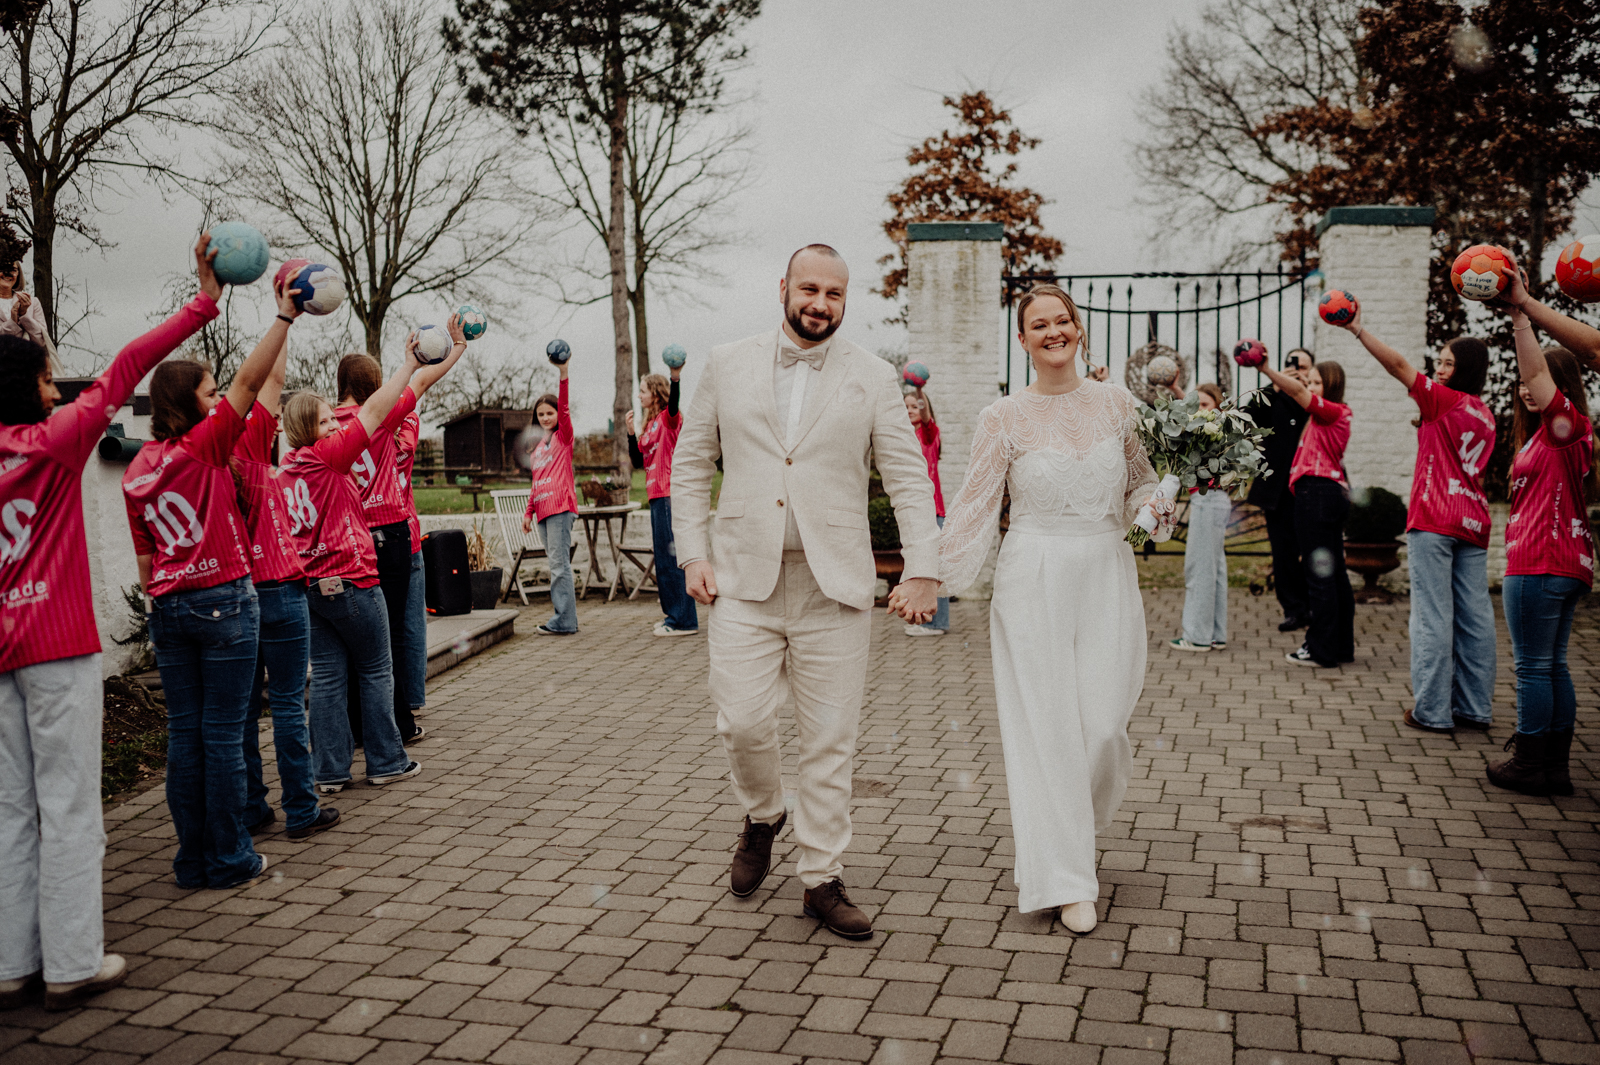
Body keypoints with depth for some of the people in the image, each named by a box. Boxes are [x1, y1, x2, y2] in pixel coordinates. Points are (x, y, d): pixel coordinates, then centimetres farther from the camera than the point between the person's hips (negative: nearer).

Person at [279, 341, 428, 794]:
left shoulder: (288, 467, 9)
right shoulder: (328, 456, -13)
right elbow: (374, 412, -14)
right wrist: (409, 364, -9)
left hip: (311, 583, 7)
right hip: (351, 580, -7)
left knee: (327, 677, 9)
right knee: (376, 670, 6)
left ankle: (330, 771, 11)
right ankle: (386, 762, 13)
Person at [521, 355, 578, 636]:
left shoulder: (564, 436, 2)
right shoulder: (537, 448, 21)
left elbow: (564, 408, -15)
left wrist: (564, 376, -26)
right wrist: (529, 512, 17)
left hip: (560, 506, -8)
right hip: (543, 510, 8)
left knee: (558, 563, -11)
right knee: (557, 563, 8)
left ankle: (562, 621, -10)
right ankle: (567, 619, 11)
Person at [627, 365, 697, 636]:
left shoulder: (669, 418, -6)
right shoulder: (650, 424, 18)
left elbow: (674, 405, -30)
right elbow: (638, 459, 16)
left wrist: (675, 379, -48)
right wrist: (631, 433, 3)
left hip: (669, 495, -9)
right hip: (657, 496, 9)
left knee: (671, 557, -9)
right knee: (664, 560, 13)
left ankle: (683, 620, -6)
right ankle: (674, 616, 21)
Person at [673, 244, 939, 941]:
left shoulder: (872, 379, 6)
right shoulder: (727, 366, 9)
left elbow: (909, 479, 4)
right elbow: (691, 464, 12)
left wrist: (922, 571, -6)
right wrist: (691, 553, 2)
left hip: (834, 586, 0)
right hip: (745, 578, 1)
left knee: (830, 742, 3)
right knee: (741, 720, -9)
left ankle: (823, 881, 19)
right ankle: (762, 816, 24)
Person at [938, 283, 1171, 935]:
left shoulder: (1117, 404, 7)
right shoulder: (1003, 419, -1)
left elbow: (1142, 481, 18)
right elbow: (975, 504, -1)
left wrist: (1154, 507, -4)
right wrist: (931, 578, -8)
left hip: (1107, 576, 2)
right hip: (1033, 580, -2)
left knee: (1102, 723, -1)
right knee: (1045, 726, -1)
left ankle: (1071, 823, 33)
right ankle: (1066, 881, 9)